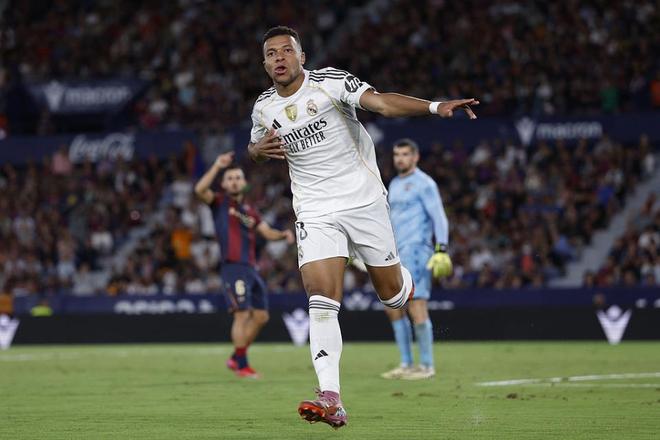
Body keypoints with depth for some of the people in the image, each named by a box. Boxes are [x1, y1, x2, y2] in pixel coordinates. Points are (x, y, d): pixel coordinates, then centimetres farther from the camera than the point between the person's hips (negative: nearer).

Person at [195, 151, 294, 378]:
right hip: (233, 266, -7)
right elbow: (200, 190, -16)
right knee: (242, 315, -13)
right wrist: (217, 166, -21)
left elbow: (267, 232, 14)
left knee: (261, 316, 8)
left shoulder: (249, 210, 21)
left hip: (251, 268, 7)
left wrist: (283, 234, -6)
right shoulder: (220, 202, 3)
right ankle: (242, 365, -8)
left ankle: (236, 358, 20)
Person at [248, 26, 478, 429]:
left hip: (363, 200, -2)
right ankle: (331, 400, -22)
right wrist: (258, 149, 0)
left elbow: (382, 103, -24)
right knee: (322, 301, -16)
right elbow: (255, 148, 26)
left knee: (392, 295, 6)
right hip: (315, 211, 2)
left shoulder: (329, 82, -10)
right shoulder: (264, 108, 5)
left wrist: (435, 106, -41)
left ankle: (406, 283, 46)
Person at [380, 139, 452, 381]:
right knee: (393, 308, 6)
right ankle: (406, 364, 12)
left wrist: (441, 250, -19)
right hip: (395, 253, 9)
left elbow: (439, 218, -10)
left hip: (416, 250, -9)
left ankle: (427, 365, -6)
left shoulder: (424, 183, -5)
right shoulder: (394, 184, 20)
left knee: (417, 307, -11)